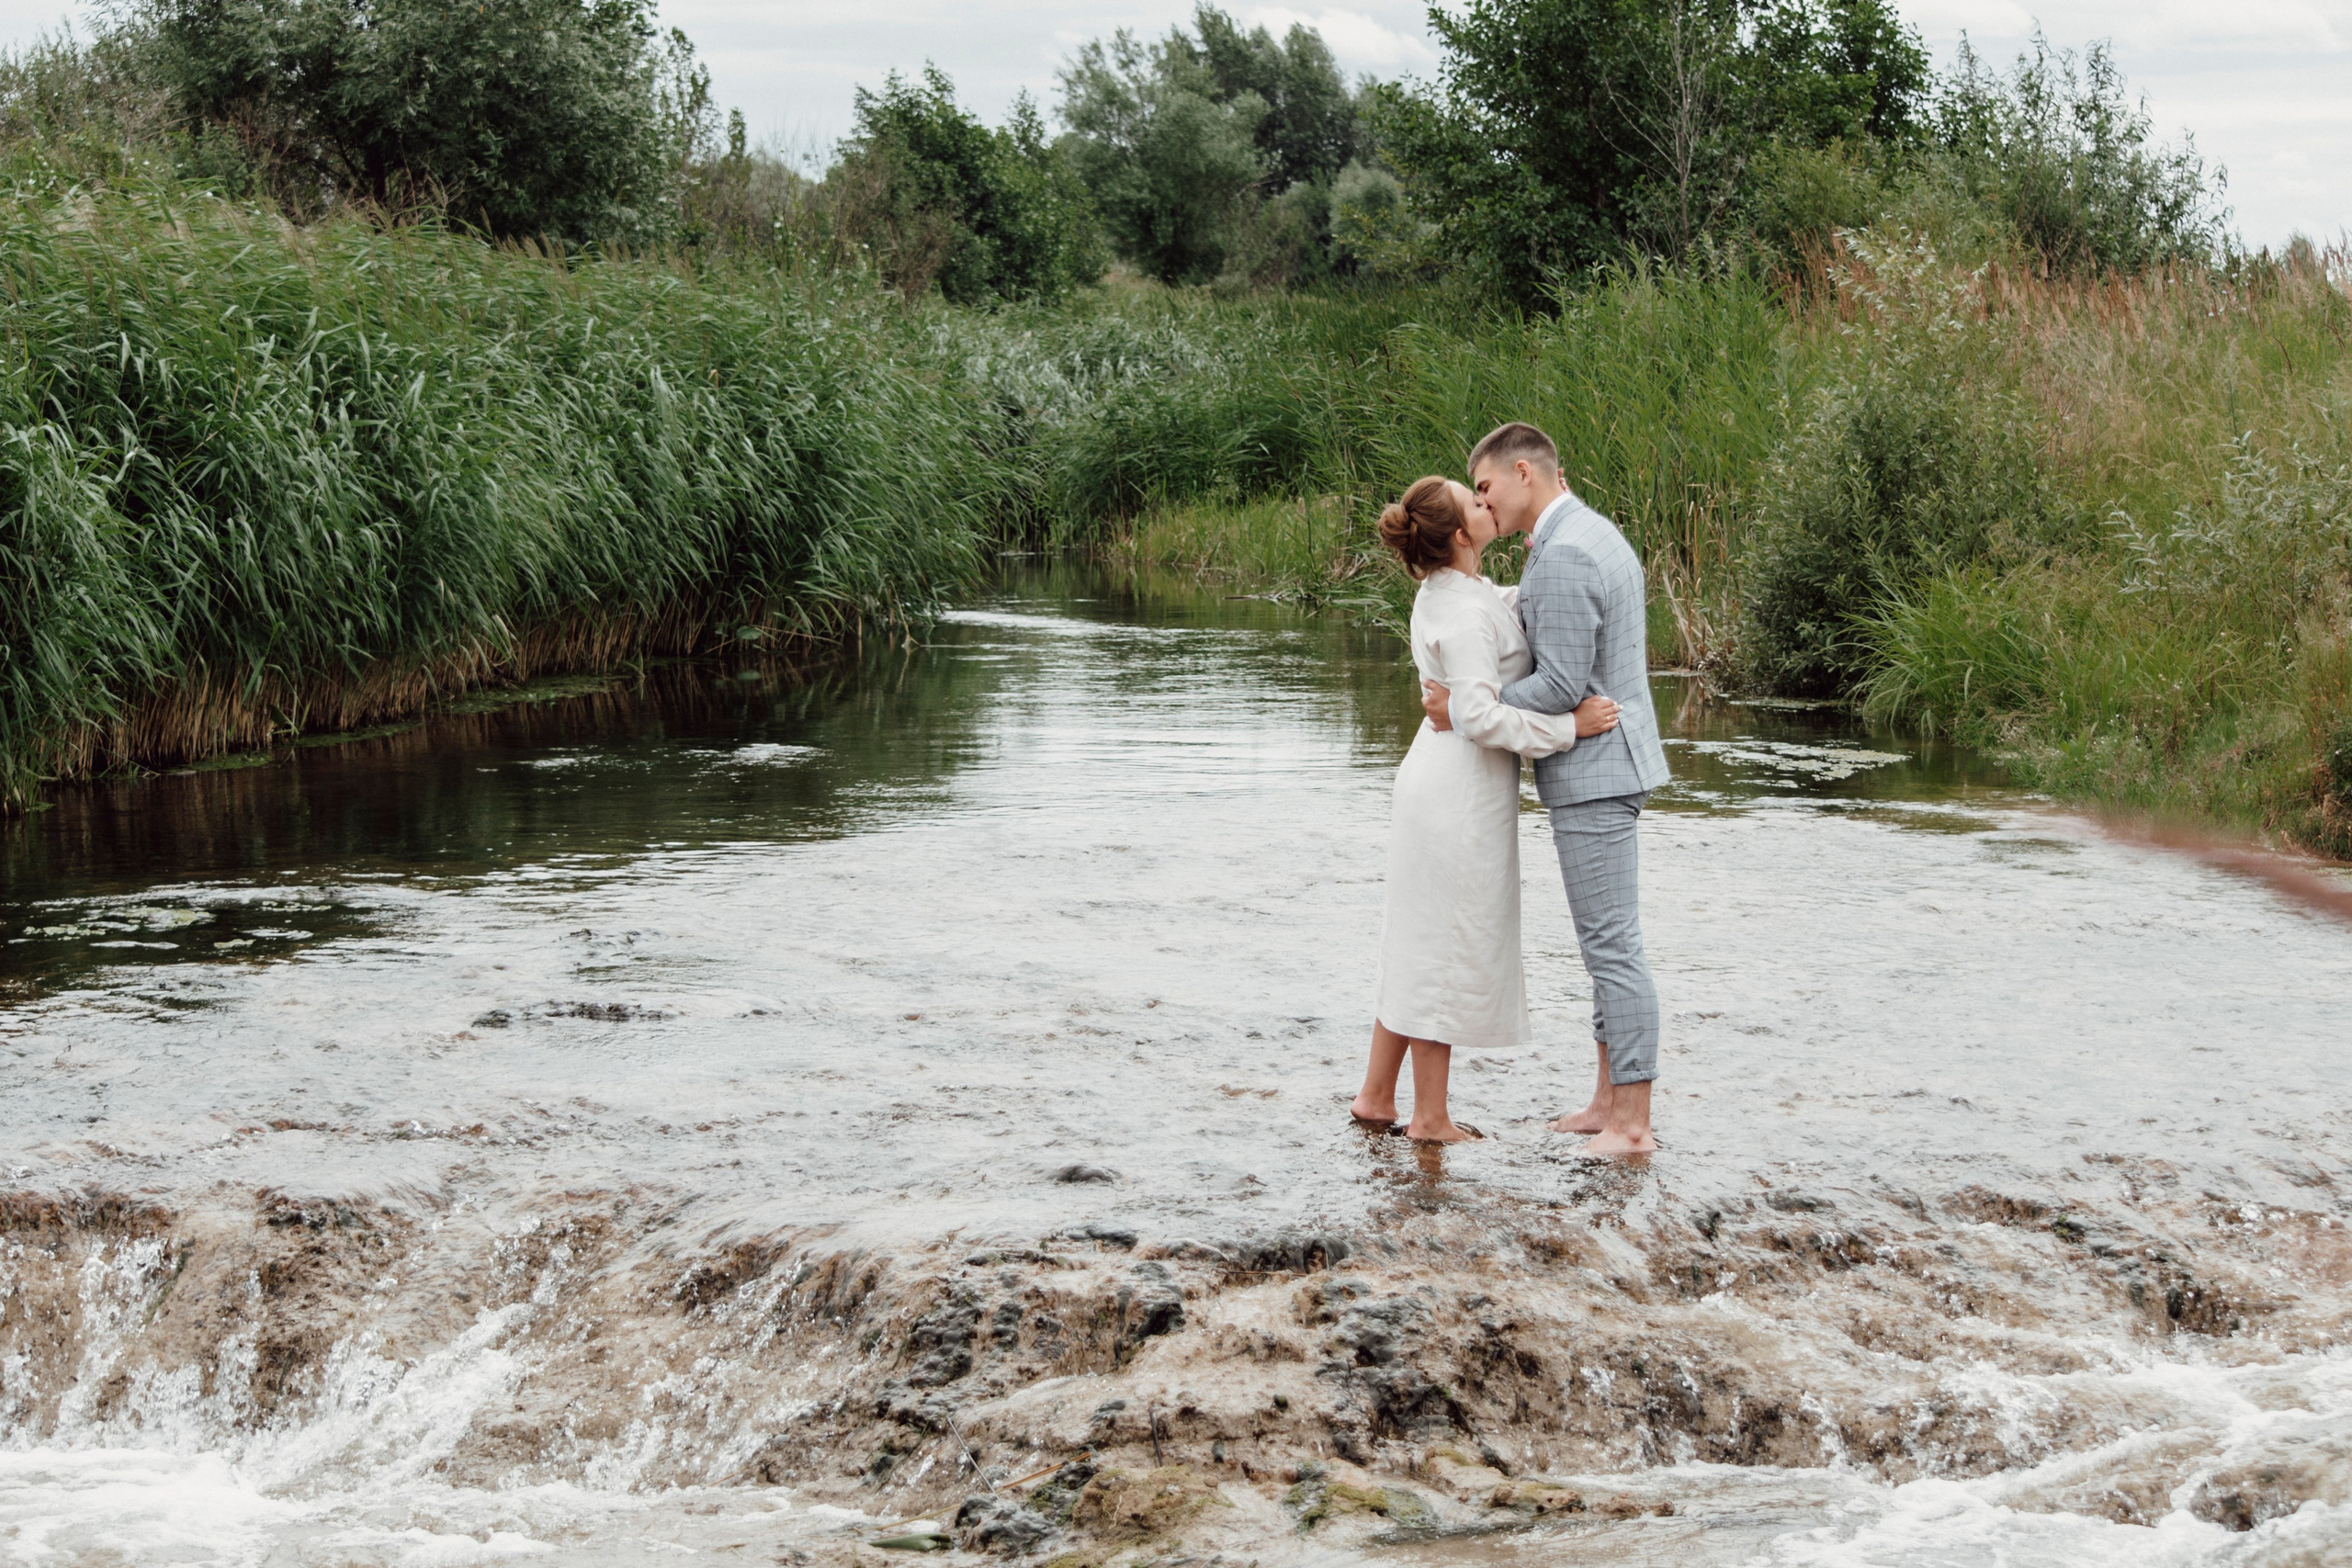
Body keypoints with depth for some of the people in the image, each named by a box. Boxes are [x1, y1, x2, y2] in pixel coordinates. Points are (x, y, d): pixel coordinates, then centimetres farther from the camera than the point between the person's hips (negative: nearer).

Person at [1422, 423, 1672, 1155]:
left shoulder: (1561, 558, -20)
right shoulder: (1599, 535, 14)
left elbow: (1562, 686, -23)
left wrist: (1463, 711, -13)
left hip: (1592, 774, -11)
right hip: (1601, 768, 11)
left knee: (1612, 944, -6)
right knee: (1606, 940, 15)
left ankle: (1632, 1123, -3)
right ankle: (1610, 1101, 21)